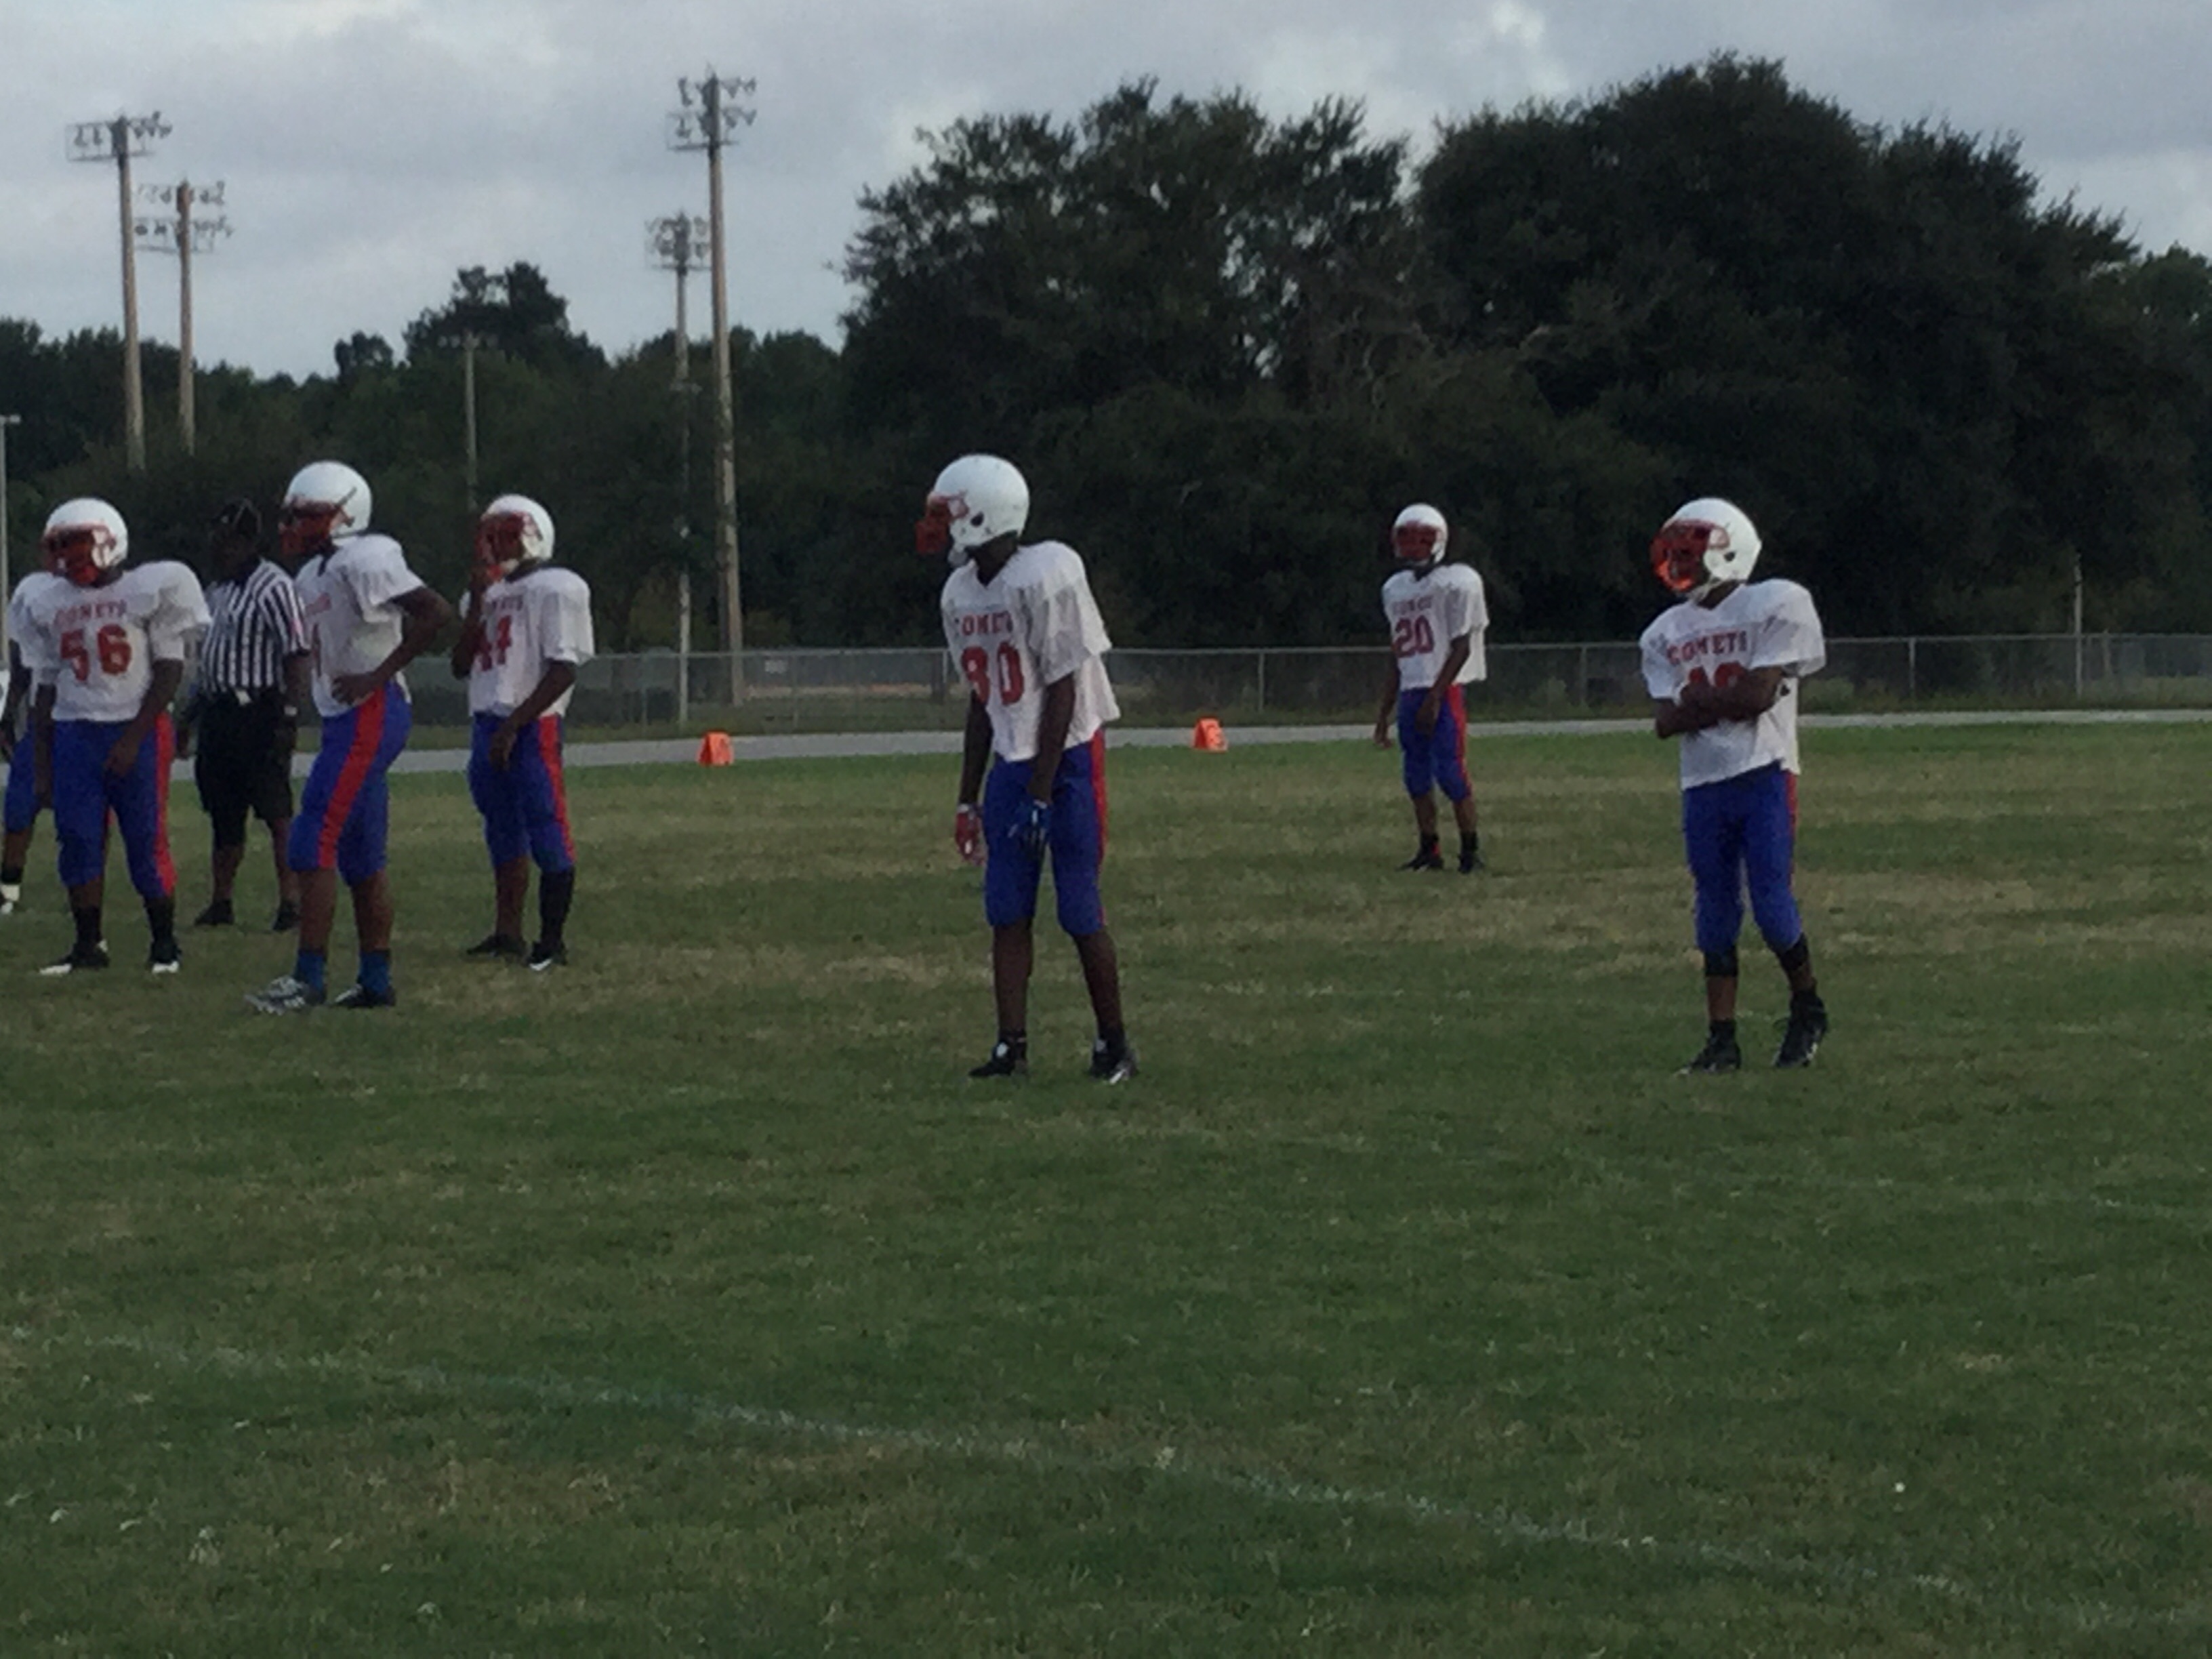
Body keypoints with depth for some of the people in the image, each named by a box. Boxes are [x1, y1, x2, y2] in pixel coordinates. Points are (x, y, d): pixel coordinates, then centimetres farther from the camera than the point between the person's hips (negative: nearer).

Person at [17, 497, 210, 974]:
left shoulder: (150, 590, -5)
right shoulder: (49, 606, 10)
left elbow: (169, 671, -6)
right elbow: (46, 690, 14)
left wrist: (133, 738, -13)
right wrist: (40, 765, 10)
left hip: (137, 733, -4)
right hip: (73, 734, 4)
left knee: (146, 841, -4)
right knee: (78, 841, -1)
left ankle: (164, 942, 7)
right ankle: (89, 943, 6)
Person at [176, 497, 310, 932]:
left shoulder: (272, 588, -11)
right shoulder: (217, 590, 17)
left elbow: (296, 655, -15)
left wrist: (290, 716, -21)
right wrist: (188, 718, 24)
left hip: (259, 712, -9)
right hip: (219, 712, 9)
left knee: (276, 811, -7)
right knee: (225, 814, 13)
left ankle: (291, 901, -5)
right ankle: (221, 903, 19)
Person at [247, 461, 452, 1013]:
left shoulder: (362, 562, -15)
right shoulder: (314, 573, 15)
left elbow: (435, 614, -22)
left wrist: (376, 677, -21)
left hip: (369, 716, -10)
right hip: (347, 719, 10)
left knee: (312, 845, -11)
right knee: (361, 856, 12)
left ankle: (307, 978, -10)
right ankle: (376, 981, 16)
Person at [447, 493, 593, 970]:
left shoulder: (556, 589, -7)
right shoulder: (487, 593, 18)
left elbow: (563, 670, -12)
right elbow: (461, 666, 14)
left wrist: (513, 725, -17)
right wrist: (478, 602, 5)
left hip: (532, 726, -9)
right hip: (487, 723, 9)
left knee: (546, 831, -7)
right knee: (503, 831, 13)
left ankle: (552, 941, -4)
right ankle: (507, 932, 20)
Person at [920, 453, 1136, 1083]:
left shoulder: (1045, 578, -19)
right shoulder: (960, 595, 5)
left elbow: (1061, 694, -18)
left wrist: (1040, 797, -19)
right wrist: (968, 800, 14)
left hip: (1068, 757, -7)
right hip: (1010, 763, 7)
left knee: (1080, 911, -3)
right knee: (1007, 912, 3)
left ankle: (1114, 1046, 9)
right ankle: (1012, 1046, 6)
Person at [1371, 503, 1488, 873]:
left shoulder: (1455, 584, -6)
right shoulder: (1395, 589, 16)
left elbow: (1460, 648, -9)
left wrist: (1434, 697, -15)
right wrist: (1385, 712, 17)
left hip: (1443, 692, -7)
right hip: (1410, 695, 7)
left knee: (1450, 771, -10)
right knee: (1417, 776, 6)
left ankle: (1471, 849, -2)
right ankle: (1429, 850, 13)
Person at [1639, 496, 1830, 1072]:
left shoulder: (1775, 607, -5)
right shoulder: (1668, 633, 11)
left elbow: (1759, 694, -14)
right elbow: (1665, 720, 2)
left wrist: (1696, 700, -4)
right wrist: (1724, 702, -12)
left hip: (1764, 777, -5)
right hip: (1702, 786, 5)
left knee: (1772, 904, -8)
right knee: (1716, 912, 6)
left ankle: (1808, 1011, 15)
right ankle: (1721, 1039, 8)